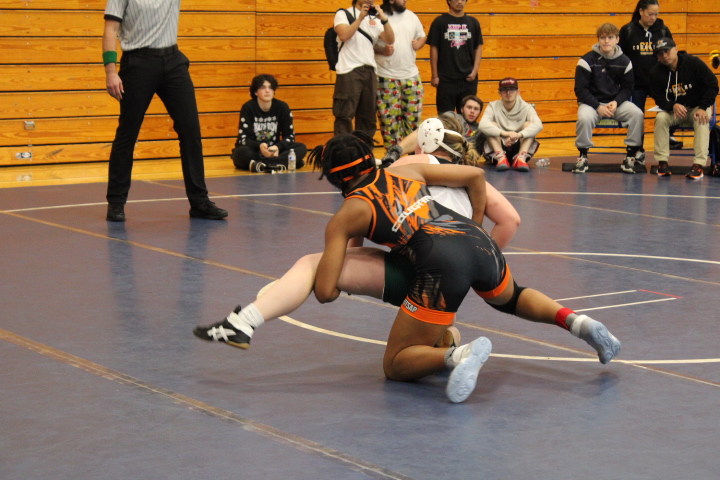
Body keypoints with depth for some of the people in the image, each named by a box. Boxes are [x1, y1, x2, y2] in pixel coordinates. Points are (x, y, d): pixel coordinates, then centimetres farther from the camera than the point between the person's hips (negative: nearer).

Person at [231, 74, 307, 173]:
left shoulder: (282, 107, -1)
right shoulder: (248, 108, -8)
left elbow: (290, 136, -2)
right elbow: (243, 139, -13)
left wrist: (278, 147, -24)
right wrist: (259, 146, -35)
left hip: (274, 150, 3)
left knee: (301, 148, -22)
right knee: (241, 152, -36)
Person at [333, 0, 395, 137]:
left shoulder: (374, 18, 16)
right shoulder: (343, 14, 2)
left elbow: (390, 40, 5)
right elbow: (343, 35, -16)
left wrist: (385, 20, -8)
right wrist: (360, 17, -16)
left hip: (369, 71, 6)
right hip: (349, 71, -6)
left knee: (368, 117, 9)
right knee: (345, 116, -10)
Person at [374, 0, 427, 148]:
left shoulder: (411, 16, 10)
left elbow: (422, 36, 20)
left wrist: (419, 44, -1)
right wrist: (382, 50, -25)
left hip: (411, 75, 5)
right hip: (386, 77, -5)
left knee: (413, 116, 8)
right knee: (389, 119, -1)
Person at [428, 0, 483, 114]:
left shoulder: (473, 22, 8)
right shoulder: (439, 22, 0)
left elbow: (478, 47, 10)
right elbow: (434, 49, 0)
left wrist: (475, 70, -2)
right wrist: (434, 75, -4)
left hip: (468, 78, 2)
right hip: (446, 78, -2)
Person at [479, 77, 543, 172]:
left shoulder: (526, 107, -3)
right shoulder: (493, 106, -4)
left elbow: (538, 125, -23)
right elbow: (483, 125, -24)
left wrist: (519, 134, -41)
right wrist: (504, 133, -40)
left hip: (519, 148, 0)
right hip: (499, 148, 0)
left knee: (529, 124, -18)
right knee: (492, 125, -20)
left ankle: (521, 158, -38)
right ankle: (500, 157, -40)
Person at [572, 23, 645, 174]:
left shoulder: (624, 61, 3)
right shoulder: (588, 60, -7)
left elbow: (627, 88, 7)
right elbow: (580, 89, -8)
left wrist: (616, 102, -13)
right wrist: (598, 107, -18)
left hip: (617, 103, 3)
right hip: (591, 103, -3)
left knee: (638, 114, -25)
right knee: (584, 118, -36)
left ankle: (630, 156, -13)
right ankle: (583, 156, -14)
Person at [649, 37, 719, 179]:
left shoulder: (694, 63, -15)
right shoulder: (656, 72, -9)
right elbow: (658, 98, -8)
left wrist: (703, 108, -23)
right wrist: (673, 106, -30)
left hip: (698, 108, -2)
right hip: (674, 110, 2)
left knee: (702, 120, -33)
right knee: (660, 118, -27)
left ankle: (698, 164, -36)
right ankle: (662, 161, -21)